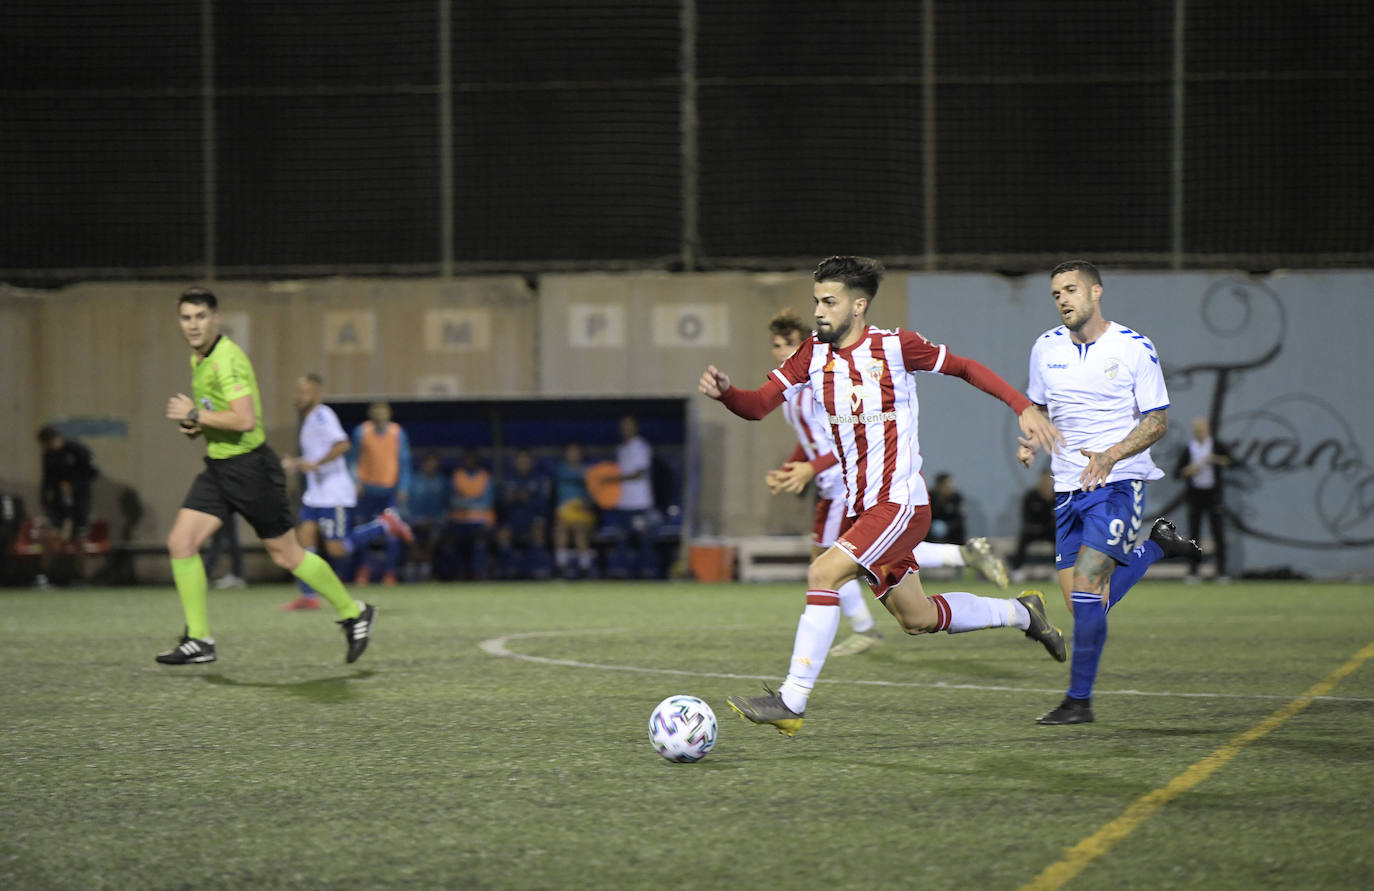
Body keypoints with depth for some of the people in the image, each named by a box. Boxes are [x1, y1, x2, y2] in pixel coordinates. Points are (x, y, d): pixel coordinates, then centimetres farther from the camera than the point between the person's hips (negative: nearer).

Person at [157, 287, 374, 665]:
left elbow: (245, 419, -30)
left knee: (286, 556, 2)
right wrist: (195, 426, 7)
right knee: (180, 542, -4)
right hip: (218, 468, 9)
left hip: (250, 467, -9)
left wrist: (195, 414, -21)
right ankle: (198, 640, 2)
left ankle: (353, 613, 20)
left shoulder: (227, 359, -20)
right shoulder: (198, 359, 10)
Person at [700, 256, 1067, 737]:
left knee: (823, 573, -23)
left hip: (901, 503, -7)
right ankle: (1021, 613, 37)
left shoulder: (895, 346, -10)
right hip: (859, 508, 7)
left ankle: (792, 700, -19)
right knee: (917, 619, 14)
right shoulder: (814, 353, 3)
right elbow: (759, 405, 0)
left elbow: (964, 367, 3)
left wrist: (1024, 408, -1)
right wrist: (725, 392, -21)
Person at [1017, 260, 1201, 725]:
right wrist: (1029, 441, -2)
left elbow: (1157, 421, -6)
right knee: (1084, 603, 1)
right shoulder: (1046, 348, 6)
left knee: (1087, 583, -18)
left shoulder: (1134, 349, -8)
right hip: (1068, 486, 5)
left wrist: (1111, 455, -22)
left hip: (1119, 481, -5)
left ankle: (1079, 699, -8)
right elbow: (1036, 406, 21)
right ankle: (1154, 545, 28)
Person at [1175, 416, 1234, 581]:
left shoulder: (1217, 447, 5)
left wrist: (1214, 459, -23)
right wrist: (1189, 470, -13)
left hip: (1213, 495, -1)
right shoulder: (1187, 450, 9)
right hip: (1194, 496, 1)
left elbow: (1231, 461, -10)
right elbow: (1177, 472, 5)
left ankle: (1221, 572, -1)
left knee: (1218, 534, -4)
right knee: (1194, 533, 0)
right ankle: (1193, 571, 3)